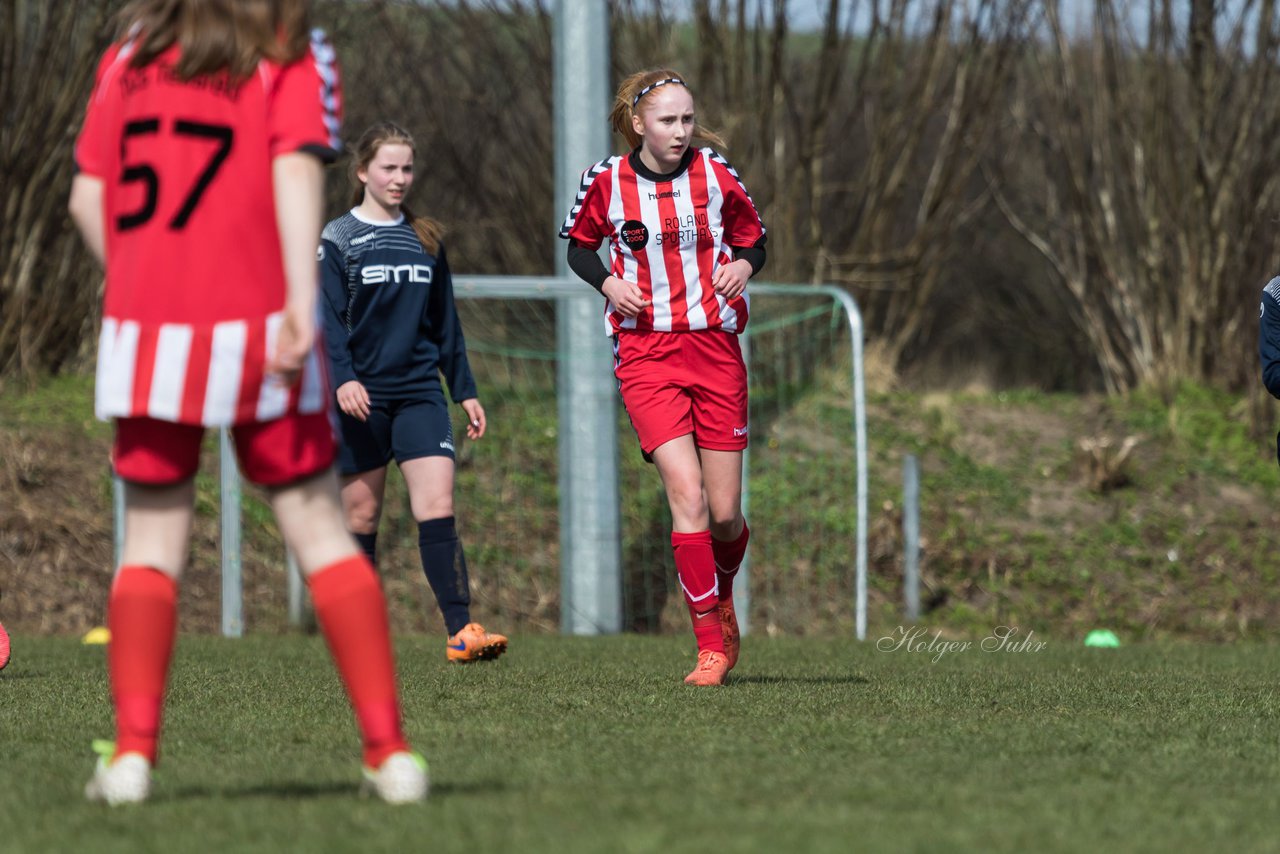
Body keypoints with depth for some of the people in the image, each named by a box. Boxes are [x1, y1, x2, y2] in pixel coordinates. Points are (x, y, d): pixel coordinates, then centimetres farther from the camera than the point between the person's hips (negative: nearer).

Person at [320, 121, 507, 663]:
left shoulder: (426, 240, 14)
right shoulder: (338, 240, 1)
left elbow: (446, 324, 19)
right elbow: (328, 319, -7)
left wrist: (465, 390, 15)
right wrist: (342, 379, -22)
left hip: (420, 391, 2)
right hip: (362, 396, -2)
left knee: (437, 508, -12)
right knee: (361, 517, 3)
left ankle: (460, 632, -20)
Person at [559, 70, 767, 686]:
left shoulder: (714, 173, 0)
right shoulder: (606, 180, -1)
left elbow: (752, 238, 13)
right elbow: (579, 244, 15)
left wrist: (743, 265, -9)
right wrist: (607, 281, -5)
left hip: (716, 349, 1)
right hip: (646, 354, -1)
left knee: (725, 514, 0)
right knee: (687, 492, -18)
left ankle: (722, 600, 34)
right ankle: (710, 646, -11)